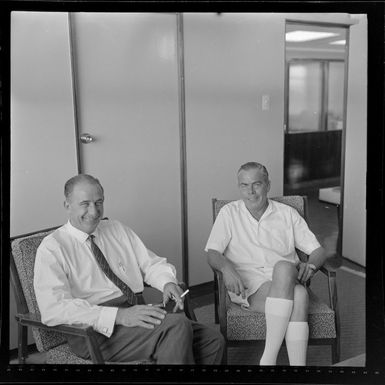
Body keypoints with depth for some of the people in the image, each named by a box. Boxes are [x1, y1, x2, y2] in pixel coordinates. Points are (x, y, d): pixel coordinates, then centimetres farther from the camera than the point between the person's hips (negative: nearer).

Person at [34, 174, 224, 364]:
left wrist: (168, 282, -8)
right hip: (94, 333, -6)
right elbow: (53, 309, -15)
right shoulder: (52, 247, -1)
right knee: (176, 325, -29)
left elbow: (151, 264, 18)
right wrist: (119, 315, -25)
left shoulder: (118, 230, 18)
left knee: (213, 341, -13)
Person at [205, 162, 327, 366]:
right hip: (248, 285, -2)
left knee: (283, 267, -36)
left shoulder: (287, 213, 18)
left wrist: (310, 265, -9)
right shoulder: (229, 213, 14)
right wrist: (227, 267, -19)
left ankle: (268, 358, -38)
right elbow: (212, 253, 4)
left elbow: (318, 250, 15)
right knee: (297, 295, -32)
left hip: (287, 280, 2)